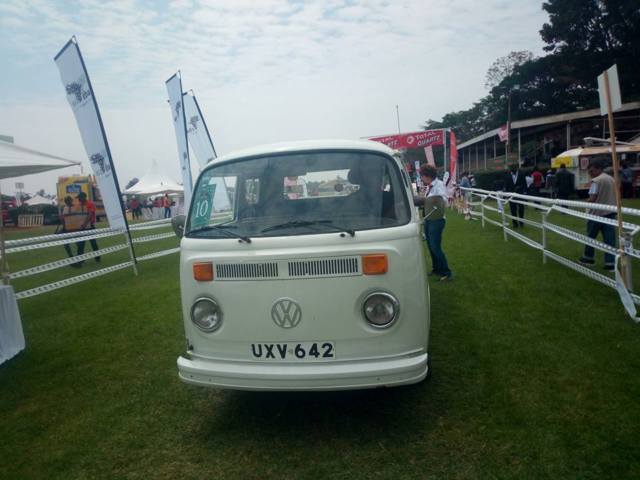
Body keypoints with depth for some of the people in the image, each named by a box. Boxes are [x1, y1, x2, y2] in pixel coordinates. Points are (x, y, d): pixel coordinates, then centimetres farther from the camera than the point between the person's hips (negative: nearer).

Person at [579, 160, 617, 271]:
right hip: (610, 212, 7)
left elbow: (592, 199, -18)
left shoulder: (596, 180, -14)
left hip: (597, 213, -7)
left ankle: (589, 257, 24)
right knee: (610, 238, 5)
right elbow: (615, 196, 15)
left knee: (591, 236, 11)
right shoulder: (612, 180, 11)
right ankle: (611, 262, 4)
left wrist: (587, 203, 0)